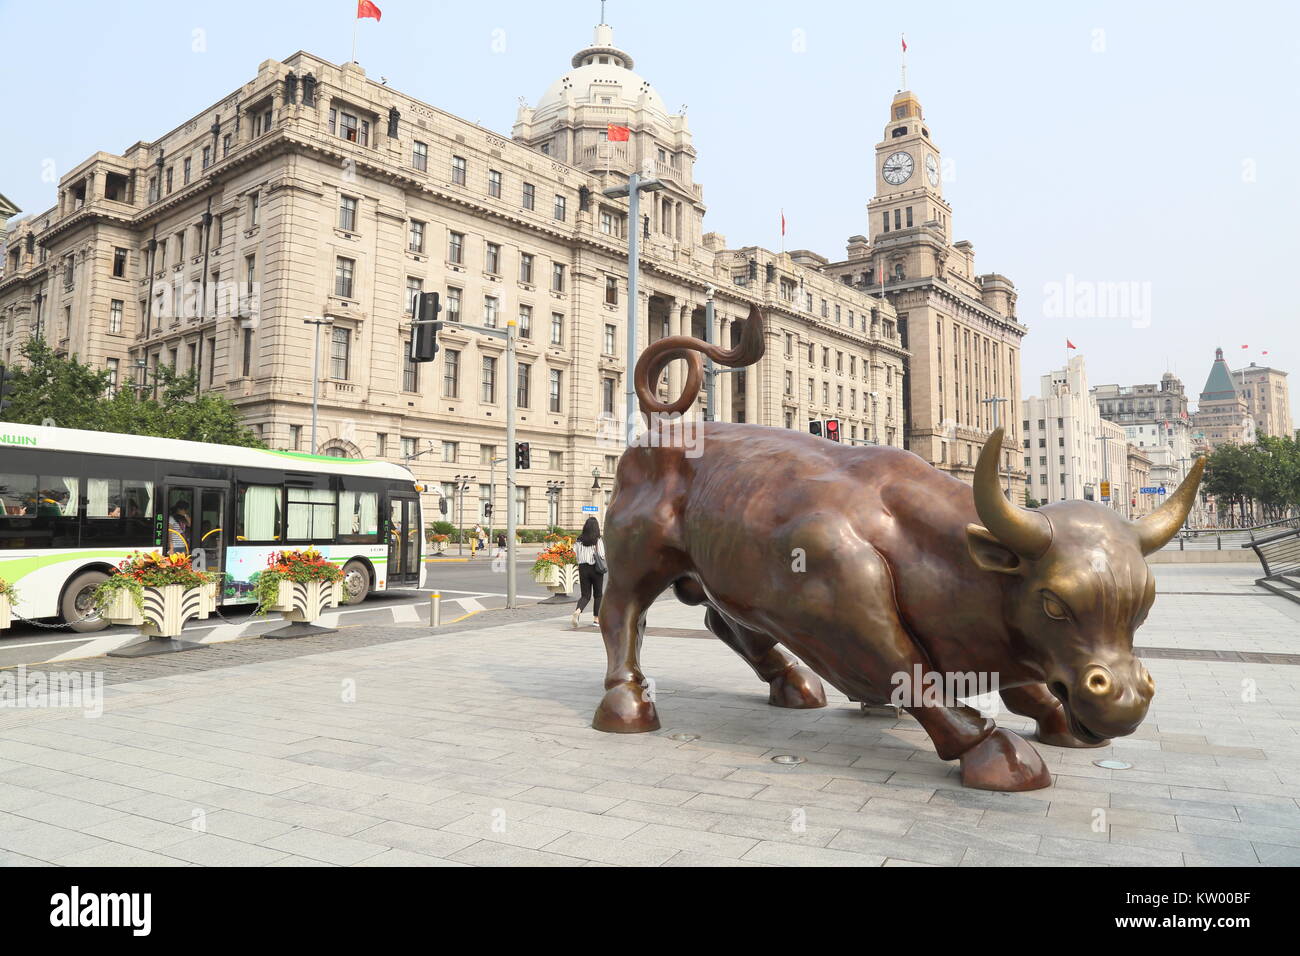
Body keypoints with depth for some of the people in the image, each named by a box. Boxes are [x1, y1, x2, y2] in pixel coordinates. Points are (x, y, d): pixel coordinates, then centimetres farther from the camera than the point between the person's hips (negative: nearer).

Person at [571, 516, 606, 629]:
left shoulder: (579, 540, 0)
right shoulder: (599, 540, -11)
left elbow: (576, 555, 1)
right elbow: (602, 556, -13)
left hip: (583, 568, 3)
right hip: (596, 569, -3)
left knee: (585, 595, 8)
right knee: (598, 595, 14)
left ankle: (578, 611, -19)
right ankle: (596, 618, 16)